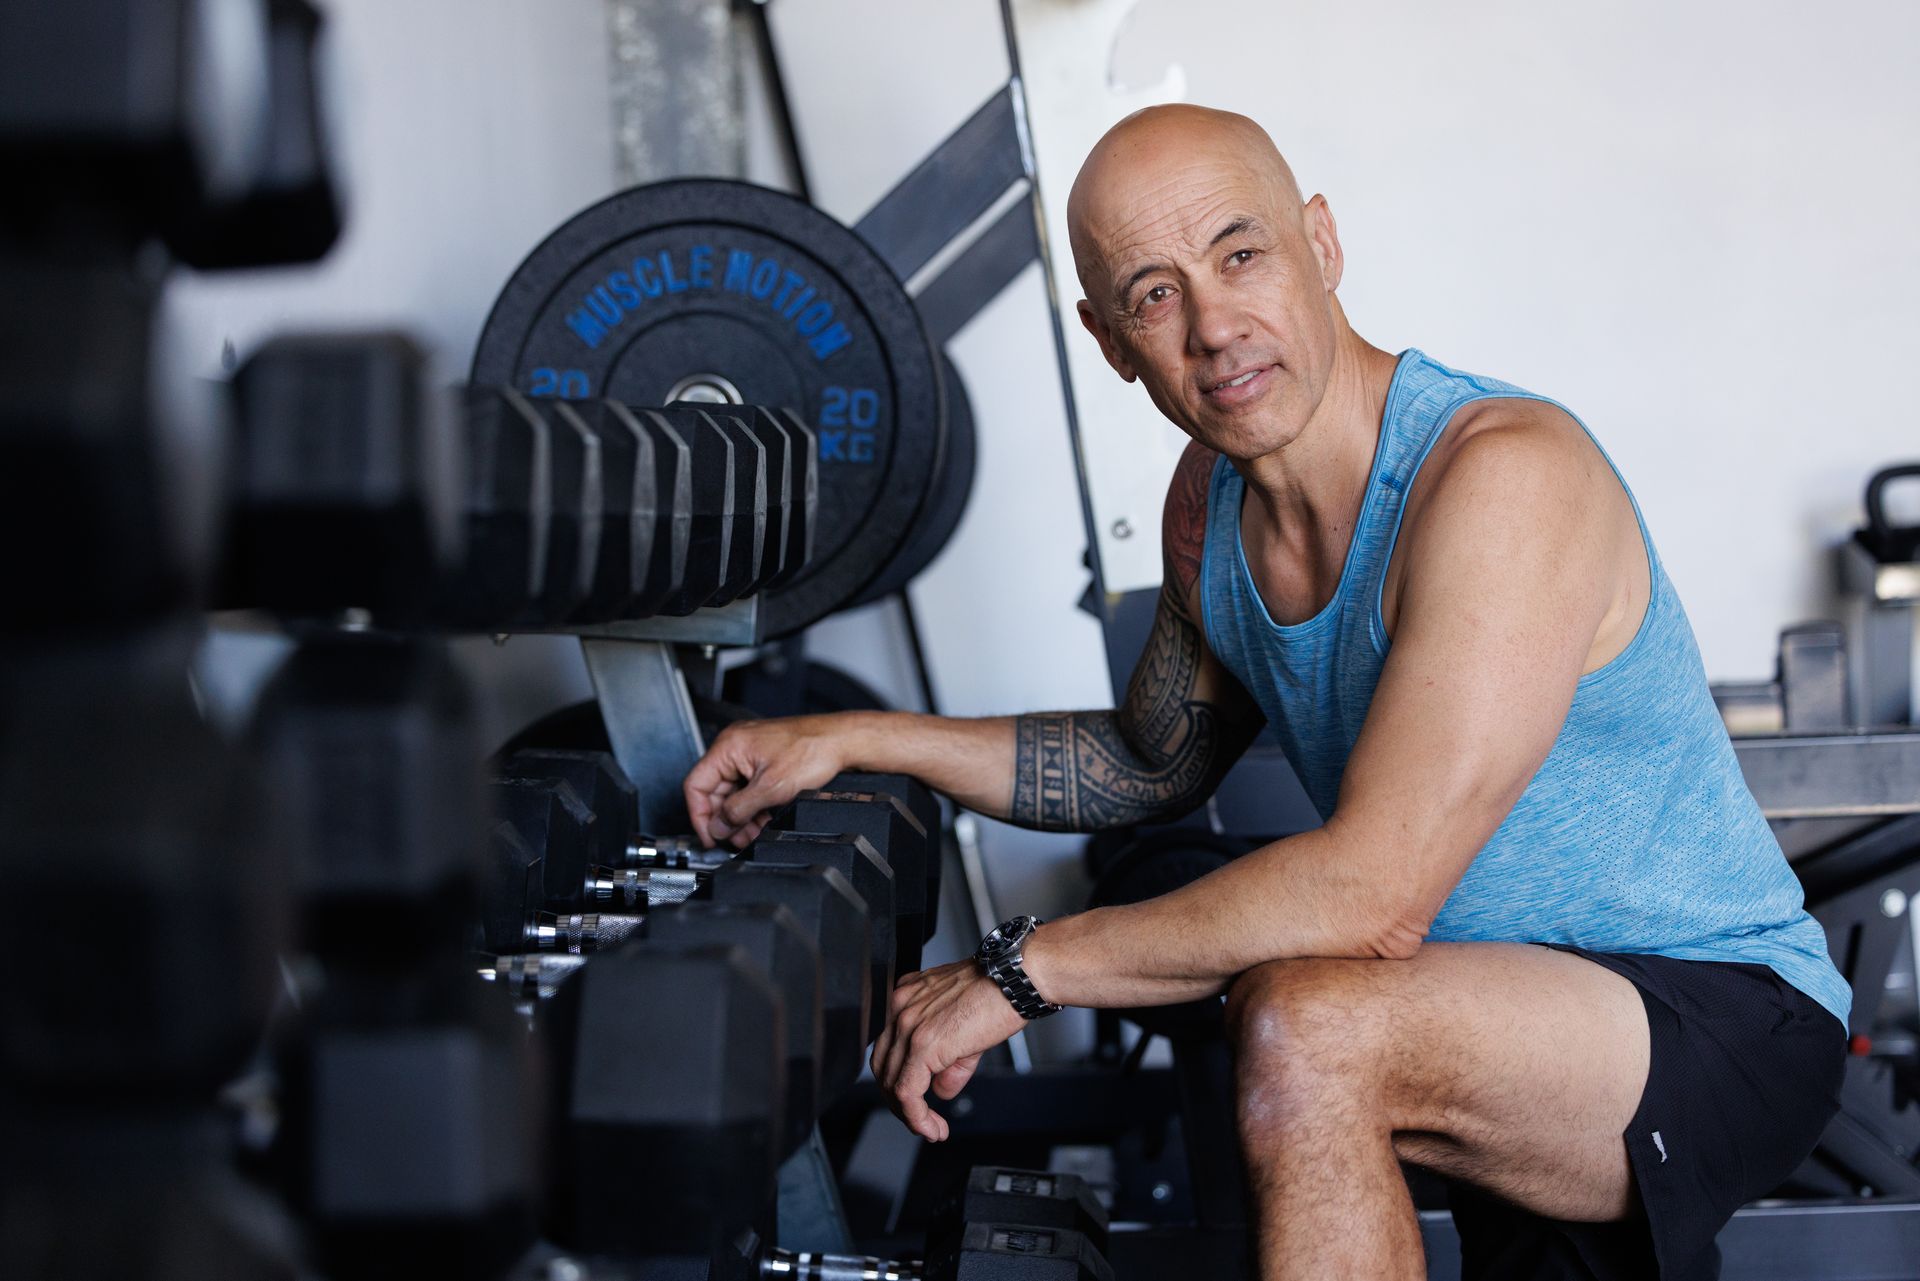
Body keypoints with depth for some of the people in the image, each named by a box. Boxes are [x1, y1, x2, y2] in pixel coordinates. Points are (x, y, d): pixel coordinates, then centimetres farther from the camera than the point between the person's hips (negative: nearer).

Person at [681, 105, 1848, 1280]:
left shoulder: (1506, 476, -24)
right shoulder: (1212, 501, 3)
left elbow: (1372, 894, -30)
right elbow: (1151, 767, 21)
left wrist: (1022, 971, -22)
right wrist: (855, 740, 12)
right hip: (1494, 1009, 9)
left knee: (1305, 1024, -30)